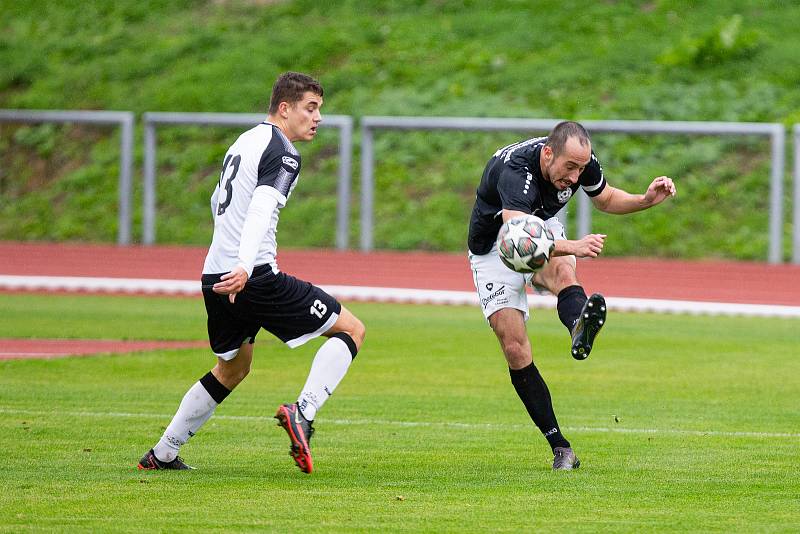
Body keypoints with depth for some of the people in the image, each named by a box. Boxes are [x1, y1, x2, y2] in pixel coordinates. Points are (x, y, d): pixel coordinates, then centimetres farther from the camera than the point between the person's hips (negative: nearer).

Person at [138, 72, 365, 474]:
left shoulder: (244, 142, 19)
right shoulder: (283, 152, -9)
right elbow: (261, 208, -24)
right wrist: (244, 266, -37)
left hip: (216, 276, 9)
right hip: (254, 279, -9)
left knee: (233, 368, 27)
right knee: (351, 329, -3)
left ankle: (162, 454, 28)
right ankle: (302, 413, -20)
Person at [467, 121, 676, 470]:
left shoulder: (581, 162, -17)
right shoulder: (514, 169, -38)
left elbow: (605, 199, 8)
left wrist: (646, 200, -11)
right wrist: (573, 246, -69)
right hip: (494, 247, -3)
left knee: (563, 272, -34)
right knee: (515, 349, -14)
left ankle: (580, 329, -69)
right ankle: (560, 447, -9)